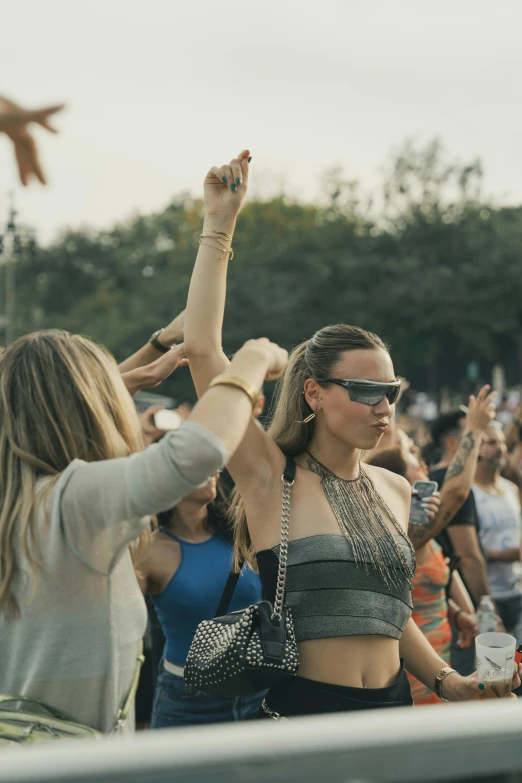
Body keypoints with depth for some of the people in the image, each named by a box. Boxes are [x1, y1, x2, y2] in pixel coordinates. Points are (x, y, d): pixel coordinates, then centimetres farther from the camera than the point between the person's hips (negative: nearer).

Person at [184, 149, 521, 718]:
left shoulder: (395, 491, 8)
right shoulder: (271, 477, -8)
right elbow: (202, 349, -17)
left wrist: (446, 681, 8)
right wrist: (219, 226, -14)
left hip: (391, 708, 5)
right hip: (300, 712, -5)